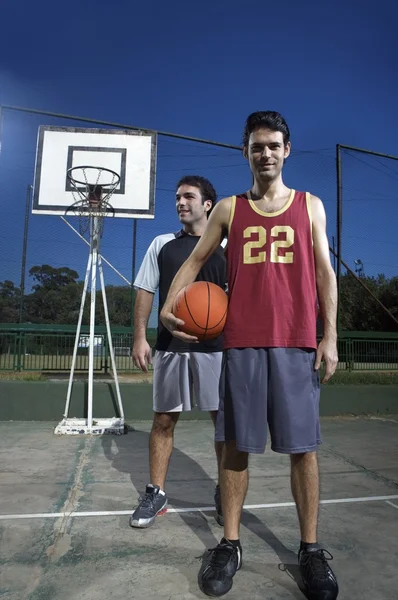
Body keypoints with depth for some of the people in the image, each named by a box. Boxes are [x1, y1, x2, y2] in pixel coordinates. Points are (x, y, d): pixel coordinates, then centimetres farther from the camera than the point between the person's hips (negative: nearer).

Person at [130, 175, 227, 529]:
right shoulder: (162, 244, 10)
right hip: (170, 344, 2)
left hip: (216, 345, -1)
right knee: (164, 419, 8)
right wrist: (140, 337, 0)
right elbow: (145, 292, 9)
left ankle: (224, 493, 22)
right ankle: (156, 494, 22)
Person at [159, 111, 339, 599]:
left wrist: (329, 337, 0)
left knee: (303, 446, 4)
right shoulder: (229, 208, 12)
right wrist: (169, 306, -5)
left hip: (297, 342, 0)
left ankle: (311, 549, 21)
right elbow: (194, 261, 12)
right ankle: (230, 544, 20)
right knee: (236, 445, 5)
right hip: (241, 342, 0)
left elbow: (324, 272, 8)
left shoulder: (310, 205, 13)